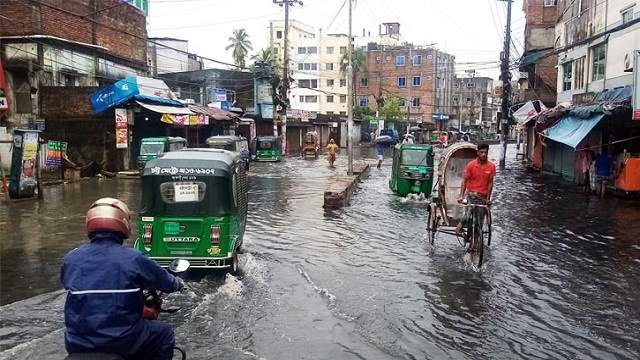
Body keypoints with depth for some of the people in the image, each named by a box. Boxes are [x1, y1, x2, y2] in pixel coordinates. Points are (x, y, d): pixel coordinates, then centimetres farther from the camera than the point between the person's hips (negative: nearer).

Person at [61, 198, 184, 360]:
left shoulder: (70, 259, -2)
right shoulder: (134, 259, -11)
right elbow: (166, 282, 2)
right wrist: (178, 283, 26)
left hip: (77, 345, 4)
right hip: (123, 343, -3)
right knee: (165, 333, 21)